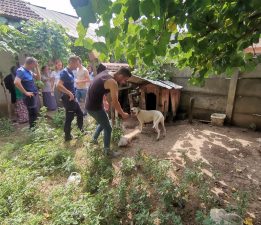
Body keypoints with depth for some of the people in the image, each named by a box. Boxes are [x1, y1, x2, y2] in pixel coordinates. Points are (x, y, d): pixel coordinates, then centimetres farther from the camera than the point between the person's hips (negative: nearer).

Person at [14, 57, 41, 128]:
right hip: (30, 96, -9)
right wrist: (26, 92, -22)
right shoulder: (21, 71, -17)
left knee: (34, 114, 18)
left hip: (35, 95, 9)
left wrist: (37, 67, 5)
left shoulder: (29, 71, 11)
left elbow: (38, 78, 15)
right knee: (33, 114, -2)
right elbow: (16, 82, -30)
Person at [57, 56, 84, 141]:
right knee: (69, 118, 2)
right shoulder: (64, 72, -17)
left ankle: (81, 130, 37)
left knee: (80, 114, 18)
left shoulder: (70, 72, 11)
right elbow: (59, 85, -29)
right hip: (68, 99, -9)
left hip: (72, 98, 9)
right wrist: (69, 93, -27)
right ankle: (67, 136, 18)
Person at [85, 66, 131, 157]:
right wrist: (123, 114, -5)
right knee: (108, 128, 6)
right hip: (95, 107, -9)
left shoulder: (105, 73, 6)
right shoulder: (113, 82, -21)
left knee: (103, 123, 29)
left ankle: (94, 139, 46)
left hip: (90, 104, 9)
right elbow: (115, 102, -19)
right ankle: (107, 150, 21)